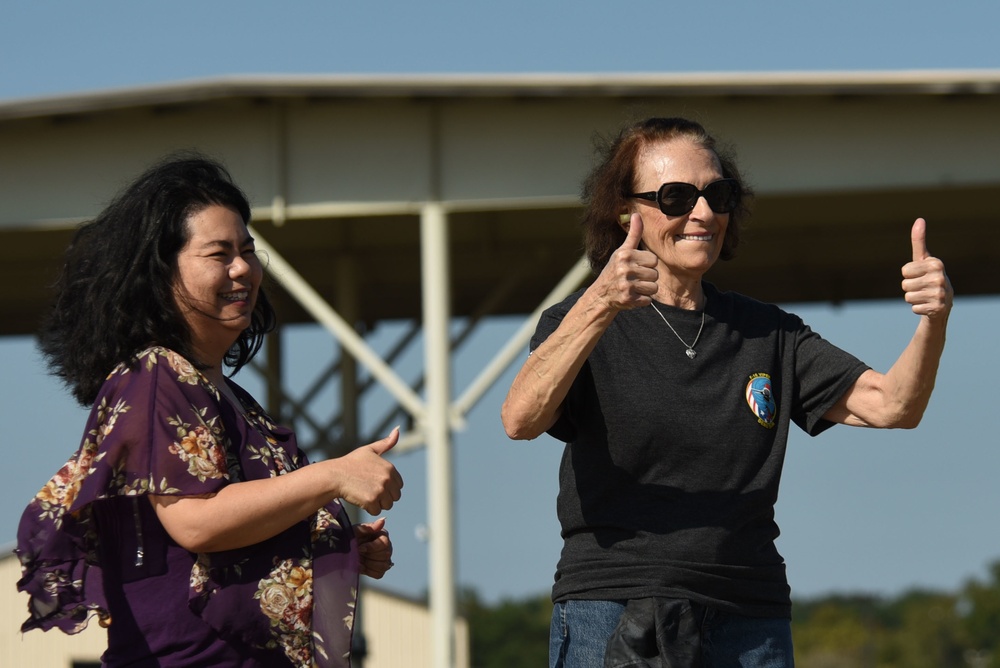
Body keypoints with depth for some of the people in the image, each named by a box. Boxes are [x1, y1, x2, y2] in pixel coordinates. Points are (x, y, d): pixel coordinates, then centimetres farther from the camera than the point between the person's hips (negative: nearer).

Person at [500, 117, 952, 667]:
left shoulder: (768, 333, 15)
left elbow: (891, 405, 5)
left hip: (749, 622, 3)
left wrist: (933, 322, -15)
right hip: (610, 617, -3)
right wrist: (600, 305, -30)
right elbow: (520, 420, -16)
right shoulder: (581, 323, 4)